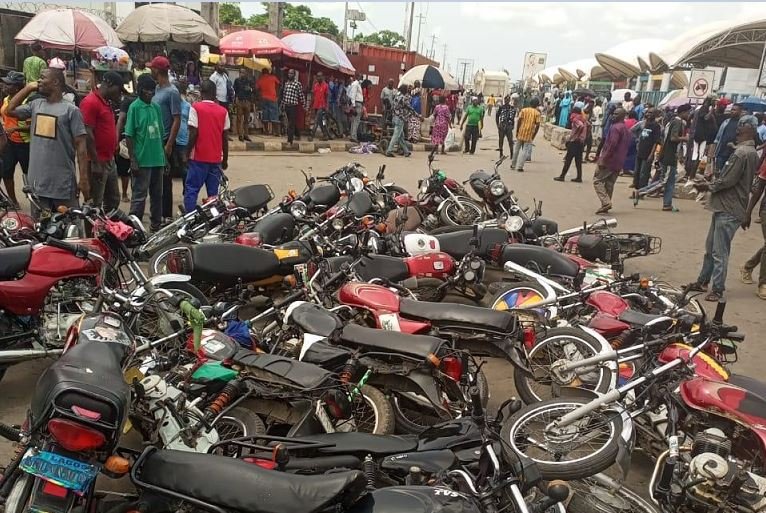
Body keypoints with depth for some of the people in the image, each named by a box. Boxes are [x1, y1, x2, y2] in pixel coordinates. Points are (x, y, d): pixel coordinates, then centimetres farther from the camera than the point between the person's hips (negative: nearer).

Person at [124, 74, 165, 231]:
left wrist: (165, 157, 14)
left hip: (157, 159, 6)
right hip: (142, 160, -6)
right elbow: (129, 135, -8)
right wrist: (132, 160, -13)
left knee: (157, 195, 14)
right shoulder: (134, 107, -7)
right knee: (139, 196, -2)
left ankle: (156, 225, 25)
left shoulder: (156, 107, 10)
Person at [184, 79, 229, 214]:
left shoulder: (196, 108, -5)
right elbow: (225, 138, 5)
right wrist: (225, 159, 14)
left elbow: (193, 134, -11)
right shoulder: (223, 111, 4)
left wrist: (188, 153, -1)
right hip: (216, 158, 3)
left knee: (191, 189, 1)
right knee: (213, 192, 8)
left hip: (199, 157, -3)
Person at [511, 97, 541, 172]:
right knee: (525, 150, 3)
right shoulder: (537, 113, 0)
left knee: (516, 149, 15)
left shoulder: (523, 110, 3)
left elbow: (519, 121, -4)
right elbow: (537, 125, -5)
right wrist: (534, 135, 4)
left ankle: (513, 165, 24)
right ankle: (519, 167, -3)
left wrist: (517, 131, 1)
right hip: (529, 135, -2)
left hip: (521, 133, 2)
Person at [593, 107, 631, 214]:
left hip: (609, 160, -9)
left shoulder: (615, 127, -13)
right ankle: (606, 205, 12)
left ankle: (606, 202, -18)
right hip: (618, 163, 9)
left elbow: (612, 145, -22)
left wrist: (603, 159, -21)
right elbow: (627, 146, 21)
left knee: (597, 180, -5)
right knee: (609, 184, 12)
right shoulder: (627, 129, 18)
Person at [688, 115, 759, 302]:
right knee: (710, 249, 17)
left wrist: (708, 186, -4)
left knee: (719, 252, -4)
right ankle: (703, 281, 26)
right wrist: (710, 184, 12)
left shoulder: (741, 153, -19)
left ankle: (717, 290, 2)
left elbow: (727, 181, -20)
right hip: (725, 207, 10)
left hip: (728, 211, -10)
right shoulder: (752, 152, 13)